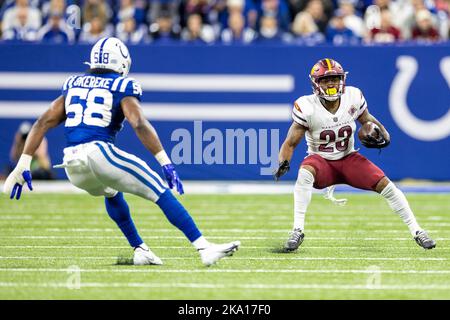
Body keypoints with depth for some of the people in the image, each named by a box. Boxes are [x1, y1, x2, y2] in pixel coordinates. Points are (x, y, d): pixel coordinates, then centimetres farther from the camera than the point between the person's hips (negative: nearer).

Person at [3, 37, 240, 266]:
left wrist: (22, 166, 16)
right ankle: (204, 248, -13)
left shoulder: (74, 84, 22)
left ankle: (139, 250, 34)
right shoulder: (121, 87, 5)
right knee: (162, 193, -3)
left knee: (111, 192, 36)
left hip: (72, 166, 6)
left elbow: (44, 122, 17)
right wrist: (166, 163, -12)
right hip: (99, 152, -6)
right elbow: (139, 125, -10)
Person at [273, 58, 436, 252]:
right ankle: (297, 230, -33)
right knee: (305, 174, -37)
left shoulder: (353, 98, -9)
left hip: (348, 158, 2)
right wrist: (283, 163, -31)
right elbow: (290, 143, -12)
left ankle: (416, 231, 0)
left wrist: (382, 135, -11)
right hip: (321, 162, -2)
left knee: (385, 184, -14)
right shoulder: (307, 108, -16)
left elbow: (368, 121, 9)